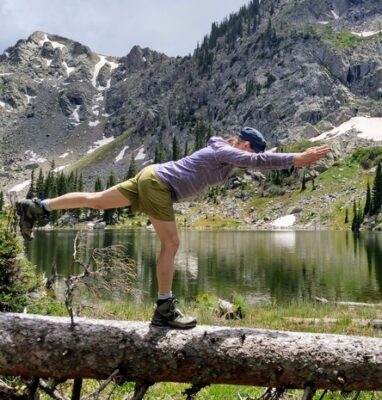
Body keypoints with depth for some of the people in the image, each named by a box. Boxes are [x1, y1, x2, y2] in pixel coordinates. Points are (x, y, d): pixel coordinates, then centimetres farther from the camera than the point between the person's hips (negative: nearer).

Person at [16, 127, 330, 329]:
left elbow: (258, 160, 24)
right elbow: (258, 161, -25)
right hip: (158, 183, -10)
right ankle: (165, 310, 0)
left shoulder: (225, 152, 15)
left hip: (151, 178, 10)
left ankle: (35, 207, 19)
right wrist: (297, 159, -21)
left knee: (96, 200, 13)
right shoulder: (225, 153, -12)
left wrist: (296, 159, 21)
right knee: (171, 244, -6)